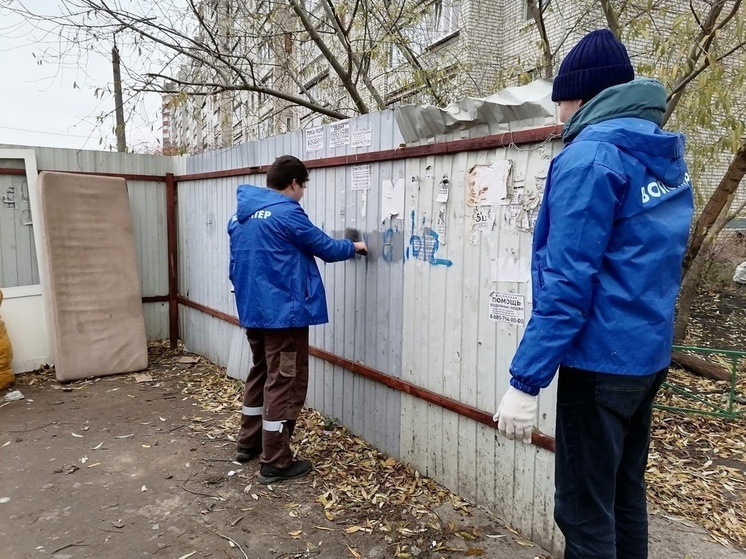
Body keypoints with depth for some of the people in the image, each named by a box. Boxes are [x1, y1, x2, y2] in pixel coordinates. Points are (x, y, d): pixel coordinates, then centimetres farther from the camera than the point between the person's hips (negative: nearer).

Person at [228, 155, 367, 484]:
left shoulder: (240, 216, 11)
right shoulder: (287, 213, -14)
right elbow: (324, 247, -6)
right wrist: (354, 248, 12)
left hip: (252, 311, 9)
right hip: (283, 312, -9)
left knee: (261, 375, 22)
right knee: (284, 383, 0)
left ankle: (249, 443, 33)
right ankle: (275, 463, 8)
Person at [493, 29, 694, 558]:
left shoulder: (590, 158, -15)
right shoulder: (668, 159, 12)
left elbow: (568, 282, -22)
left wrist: (525, 381, -19)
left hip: (601, 360, -9)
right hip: (649, 354, 9)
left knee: (585, 511, 4)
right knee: (625, 493, 21)